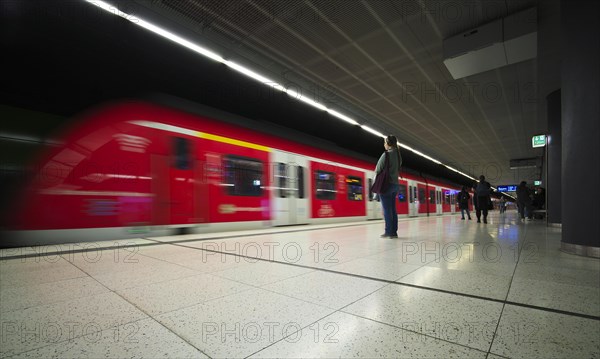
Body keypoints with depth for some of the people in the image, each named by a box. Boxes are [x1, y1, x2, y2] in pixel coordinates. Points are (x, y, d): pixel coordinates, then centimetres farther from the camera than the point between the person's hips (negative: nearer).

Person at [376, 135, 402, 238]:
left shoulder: (386, 154, -11)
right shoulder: (398, 155, 13)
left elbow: (378, 169, -7)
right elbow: (397, 169, 15)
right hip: (395, 184, 8)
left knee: (387, 209, -4)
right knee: (393, 209, 9)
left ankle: (388, 231, -2)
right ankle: (394, 232, 12)